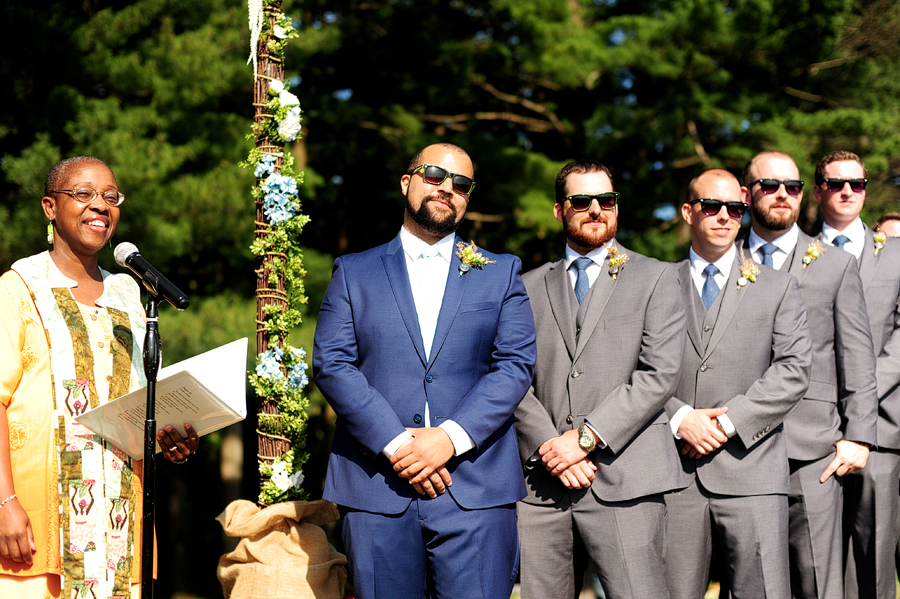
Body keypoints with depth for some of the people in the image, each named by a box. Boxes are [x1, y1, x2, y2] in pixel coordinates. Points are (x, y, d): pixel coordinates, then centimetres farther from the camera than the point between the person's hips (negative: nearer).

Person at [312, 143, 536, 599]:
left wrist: (451, 437, -11)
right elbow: (331, 364, 1)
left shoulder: (501, 274, 14)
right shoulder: (353, 273, 13)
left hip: (475, 489, 0)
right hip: (376, 486, 0)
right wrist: (394, 442, -11)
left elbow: (516, 365, 3)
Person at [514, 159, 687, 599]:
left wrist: (585, 437, -10)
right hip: (543, 483, 3)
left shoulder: (654, 278, 8)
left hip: (624, 480, -3)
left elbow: (659, 375, -3)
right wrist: (550, 447, -8)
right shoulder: (530, 287, 17)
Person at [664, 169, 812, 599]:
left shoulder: (778, 288, 12)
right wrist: (680, 418, -10)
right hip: (673, 471, 1)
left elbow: (794, 369, 0)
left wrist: (729, 422, -9)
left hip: (751, 470, -1)